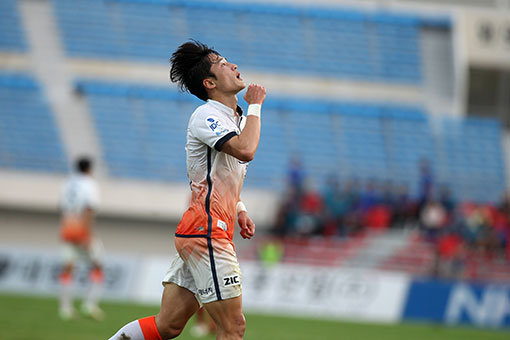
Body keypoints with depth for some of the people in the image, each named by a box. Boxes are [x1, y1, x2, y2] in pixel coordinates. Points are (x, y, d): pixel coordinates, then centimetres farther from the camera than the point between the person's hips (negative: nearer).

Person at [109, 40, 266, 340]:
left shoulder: (237, 119, 18)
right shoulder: (206, 116, -11)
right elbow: (245, 150, -28)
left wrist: (239, 209, 15)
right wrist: (255, 106, -14)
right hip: (206, 233, -9)